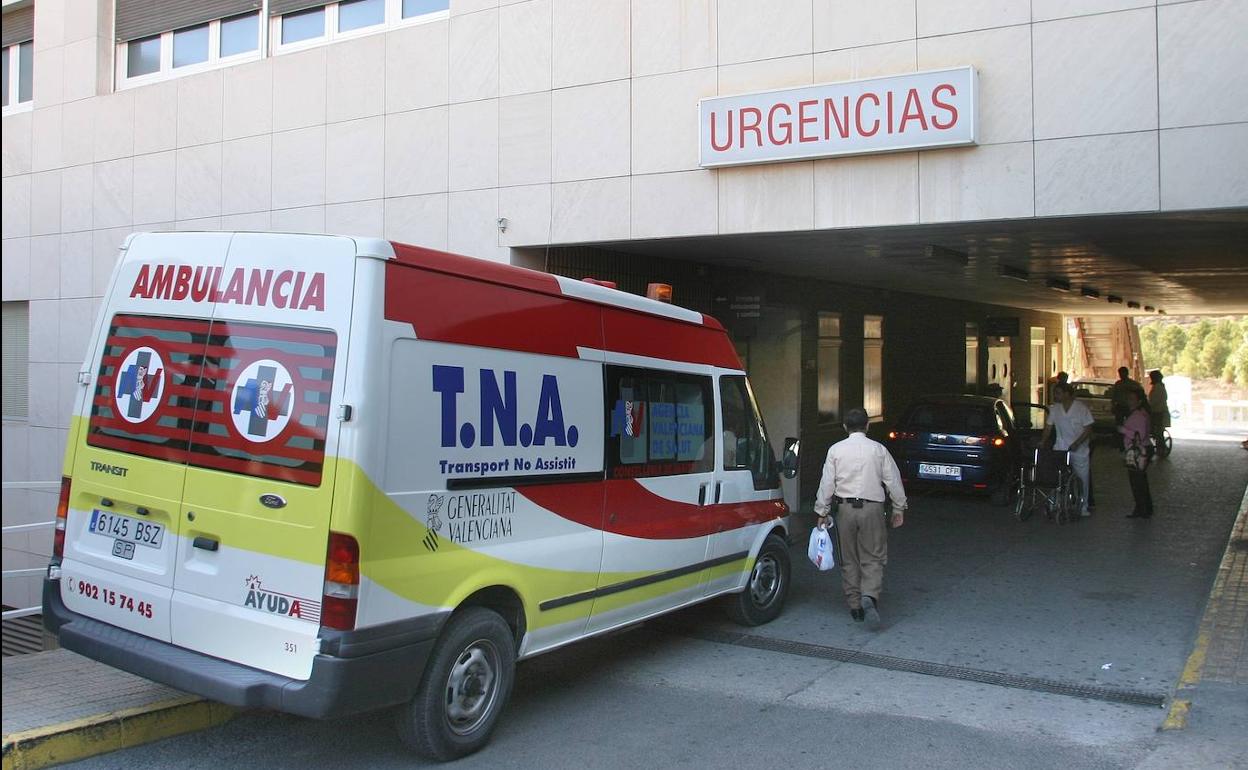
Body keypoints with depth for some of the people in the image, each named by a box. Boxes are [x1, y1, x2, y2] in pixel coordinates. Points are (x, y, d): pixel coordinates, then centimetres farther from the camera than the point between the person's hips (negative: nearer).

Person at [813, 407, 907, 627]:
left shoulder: (836, 450, 0)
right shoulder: (878, 449, -1)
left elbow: (827, 483, 0)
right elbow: (893, 481, 3)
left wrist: (822, 512, 8)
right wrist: (899, 508, 14)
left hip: (845, 509, 1)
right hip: (872, 509, -1)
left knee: (849, 560, 11)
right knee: (873, 558, 4)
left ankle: (855, 605, 14)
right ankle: (869, 596, -18)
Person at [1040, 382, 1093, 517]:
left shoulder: (1082, 408, -9)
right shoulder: (1054, 409, 2)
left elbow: (1088, 429, -10)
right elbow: (1048, 428, 7)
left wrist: (1076, 443, -21)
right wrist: (1042, 442, -6)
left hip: (1080, 450, -3)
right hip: (1060, 449, 3)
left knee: (1082, 479, 6)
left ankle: (1083, 507, 19)